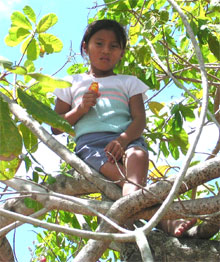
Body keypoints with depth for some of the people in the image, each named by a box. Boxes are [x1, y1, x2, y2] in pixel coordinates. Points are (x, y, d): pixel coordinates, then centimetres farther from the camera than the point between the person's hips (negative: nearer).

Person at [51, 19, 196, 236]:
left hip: (125, 139, 1)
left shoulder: (128, 82, 27)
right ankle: (162, 220, -60)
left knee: (138, 154, -39)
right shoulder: (72, 84, 28)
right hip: (89, 142, -1)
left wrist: (123, 139, -15)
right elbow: (56, 127, 23)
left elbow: (139, 120, 9)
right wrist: (80, 109, 2)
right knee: (129, 178, -34)